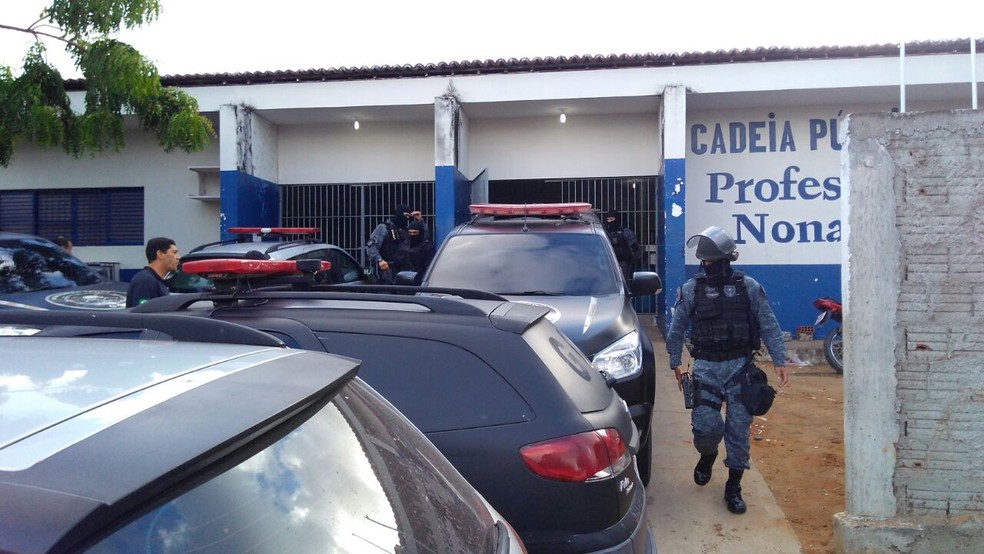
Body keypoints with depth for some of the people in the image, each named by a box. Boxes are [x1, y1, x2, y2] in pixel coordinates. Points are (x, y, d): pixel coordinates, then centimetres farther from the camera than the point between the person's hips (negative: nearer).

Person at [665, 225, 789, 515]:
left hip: (740, 366, 0)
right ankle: (707, 456, 26)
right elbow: (676, 331, 8)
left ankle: (733, 488, 19)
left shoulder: (749, 287, 0)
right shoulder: (690, 289, 1)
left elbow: (769, 326, 2)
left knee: (739, 429, 3)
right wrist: (675, 363, 7)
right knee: (706, 425, -10)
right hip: (706, 368, 0)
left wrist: (779, 361, -3)